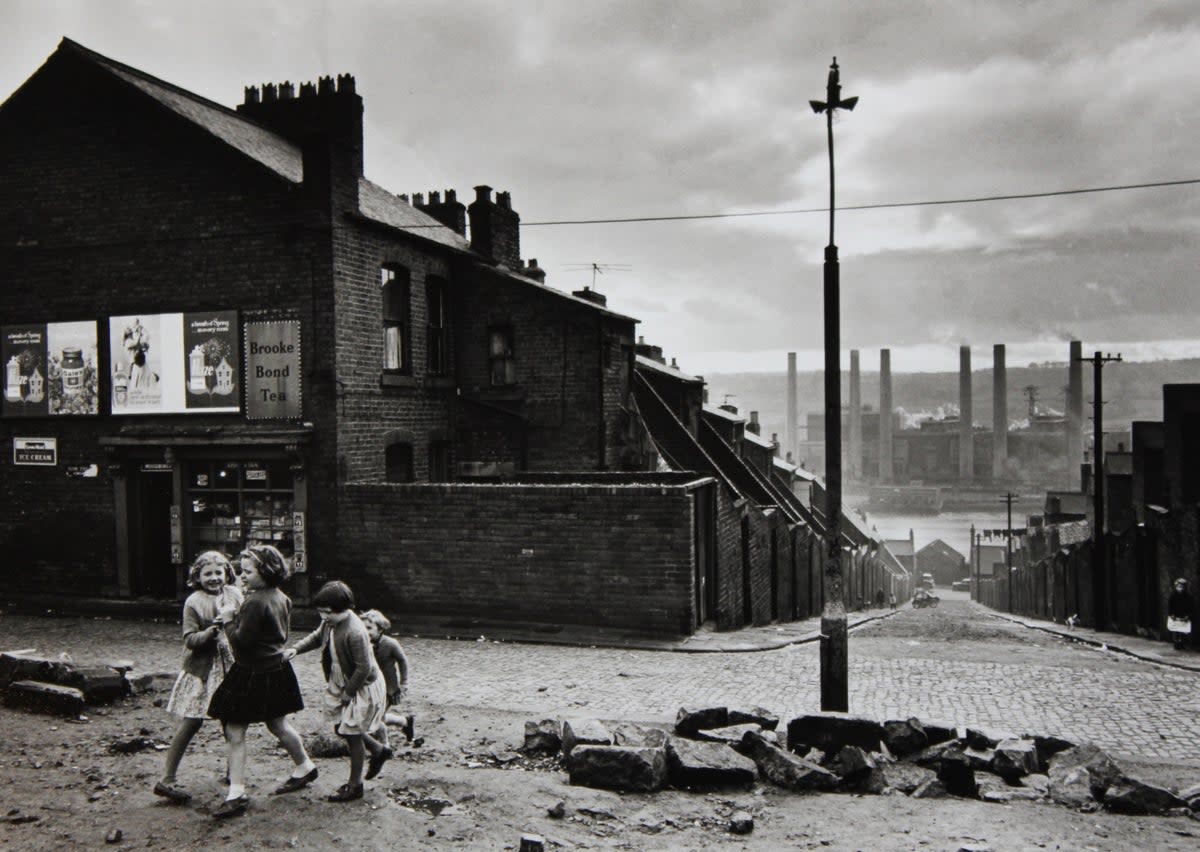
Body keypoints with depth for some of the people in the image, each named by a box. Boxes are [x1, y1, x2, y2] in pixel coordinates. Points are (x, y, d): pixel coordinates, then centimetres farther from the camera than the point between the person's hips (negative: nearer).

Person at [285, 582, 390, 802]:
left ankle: (355, 785, 20)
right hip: (341, 684, 9)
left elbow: (364, 668, -28)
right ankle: (379, 750, 39)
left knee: (352, 734, 2)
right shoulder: (329, 622, -6)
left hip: (362, 687, -9)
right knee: (341, 727, 18)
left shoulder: (355, 632, -32)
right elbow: (317, 637, 14)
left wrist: (348, 693, -17)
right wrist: (295, 649, -4)